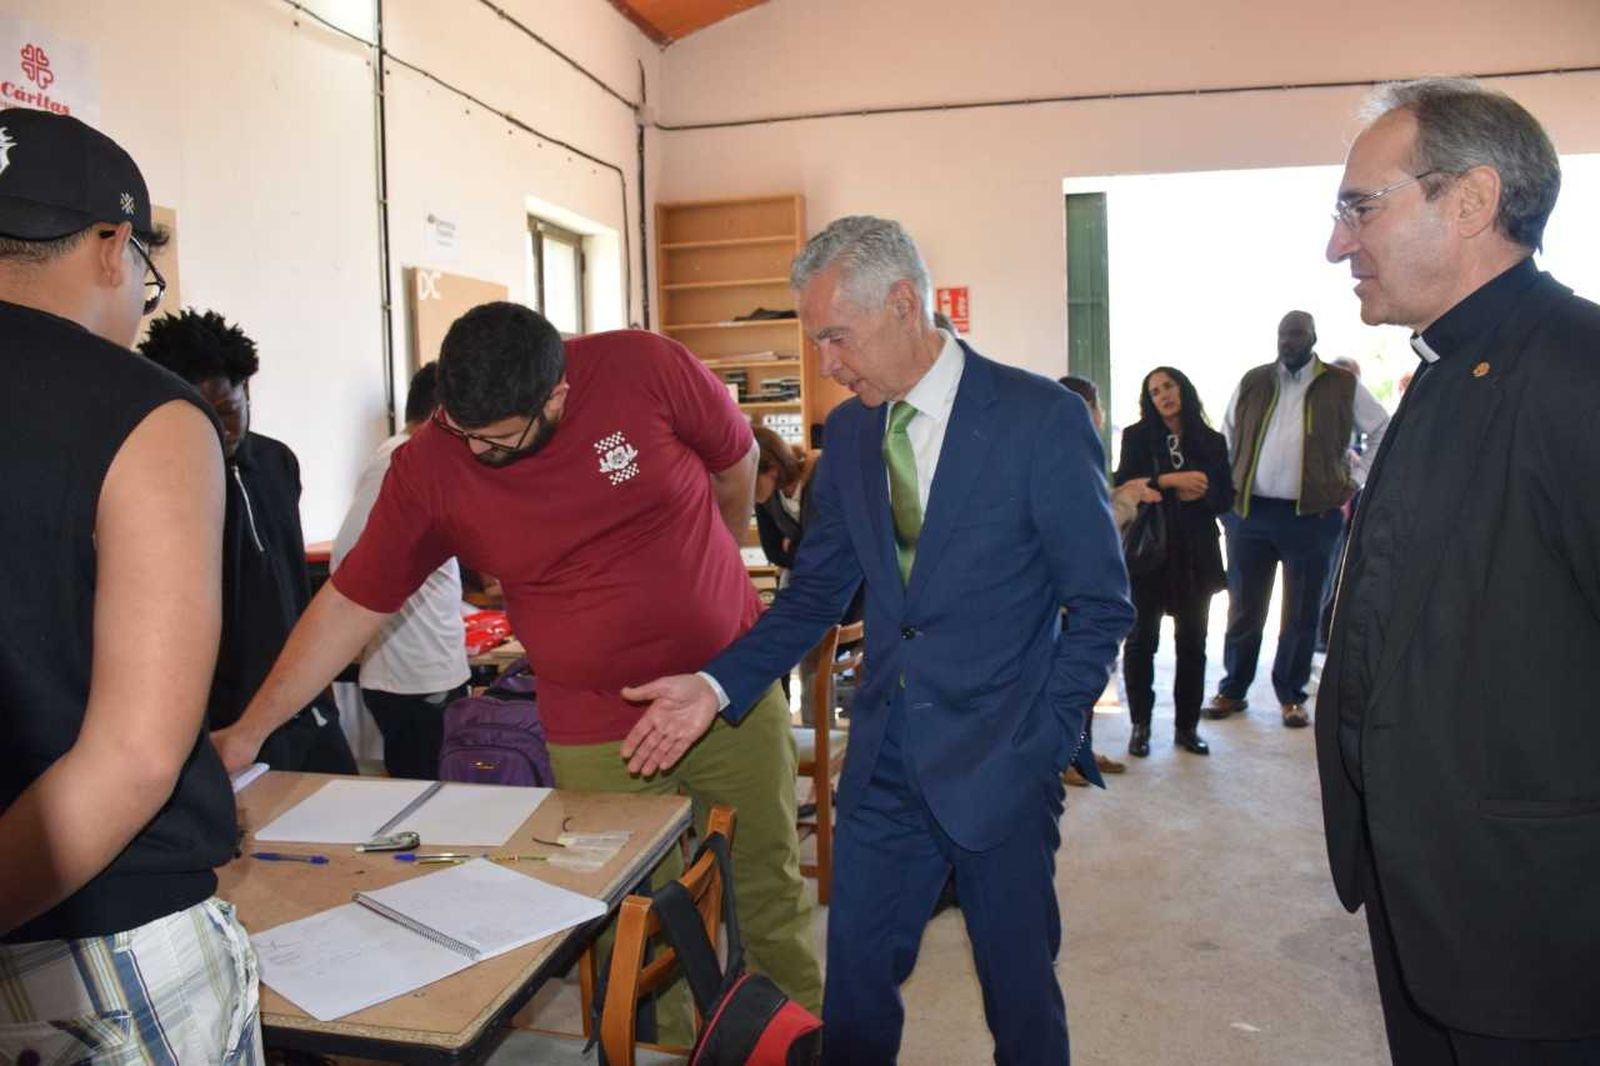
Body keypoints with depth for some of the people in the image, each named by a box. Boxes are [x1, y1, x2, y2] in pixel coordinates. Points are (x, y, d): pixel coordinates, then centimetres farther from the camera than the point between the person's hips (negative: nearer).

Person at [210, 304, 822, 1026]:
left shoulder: (645, 368, -16)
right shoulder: (426, 466, -13)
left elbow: (736, 463, 1)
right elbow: (351, 600, -5)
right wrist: (250, 730, -4)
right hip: (597, 739, -1)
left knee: (772, 891, 17)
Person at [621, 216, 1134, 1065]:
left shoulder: (1041, 419, -11)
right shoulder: (847, 432, 4)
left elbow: (1101, 604, -7)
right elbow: (815, 592, 7)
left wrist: (1044, 742, -12)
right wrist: (718, 684, -6)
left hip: (999, 768, -4)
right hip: (883, 764, 4)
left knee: (1020, 993, 14)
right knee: (854, 989, 13)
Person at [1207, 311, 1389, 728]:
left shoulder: (1343, 386, 3)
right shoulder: (1253, 382, 8)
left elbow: (1385, 432, 9)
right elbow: (1226, 439, 14)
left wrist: (1357, 481, 3)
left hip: (1311, 515, -1)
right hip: (1249, 510, 1)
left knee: (1301, 613, 7)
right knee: (1244, 607, 9)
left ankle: (1292, 696, 20)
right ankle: (1233, 690, 21)